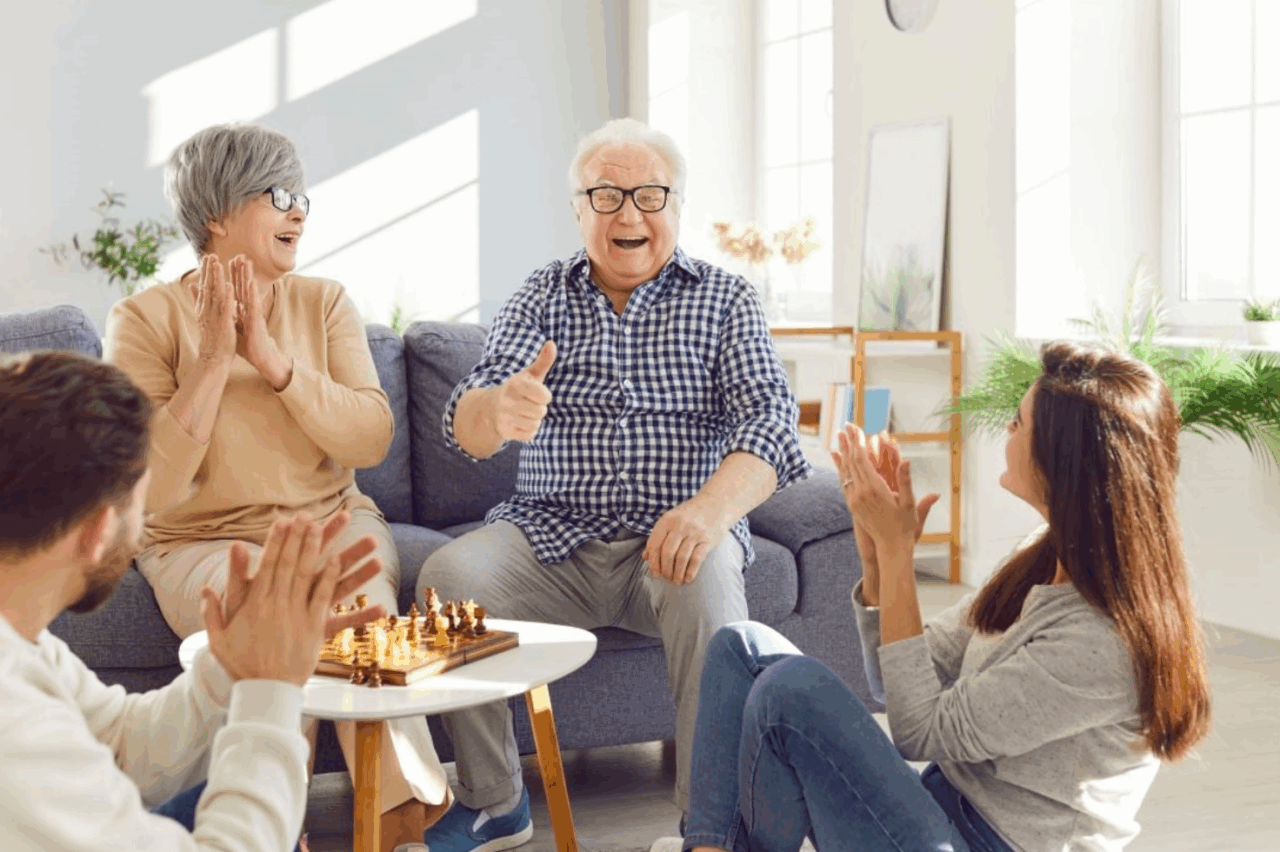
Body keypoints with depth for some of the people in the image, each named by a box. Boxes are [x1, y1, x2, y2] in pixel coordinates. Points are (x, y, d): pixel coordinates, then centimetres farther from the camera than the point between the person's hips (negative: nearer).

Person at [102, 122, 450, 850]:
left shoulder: (325, 302, 7)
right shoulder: (146, 319, -2)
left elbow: (371, 441, -6)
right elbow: (152, 488, -12)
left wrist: (273, 360, -16)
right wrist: (212, 360, -17)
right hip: (205, 542, -2)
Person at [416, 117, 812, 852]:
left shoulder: (726, 300, 5)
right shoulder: (543, 296, 9)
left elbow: (769, 418, -10)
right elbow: (466, 426, -5)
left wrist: (712, 508, -33)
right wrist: (499, 409, -33)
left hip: (673, 542, -2)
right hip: (552, 537, 2)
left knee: (707, 579, -34)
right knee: (448, 574, -24)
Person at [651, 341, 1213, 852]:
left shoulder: (1104, 641, -25)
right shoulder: (1045, 558, 4)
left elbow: (922, 731, -19)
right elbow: (897, 679, 10)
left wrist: (897, 550, -17)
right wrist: (876, 548, -5)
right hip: (944, 803, 9)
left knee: (792, 688, -24)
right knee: (745, 646, 1)